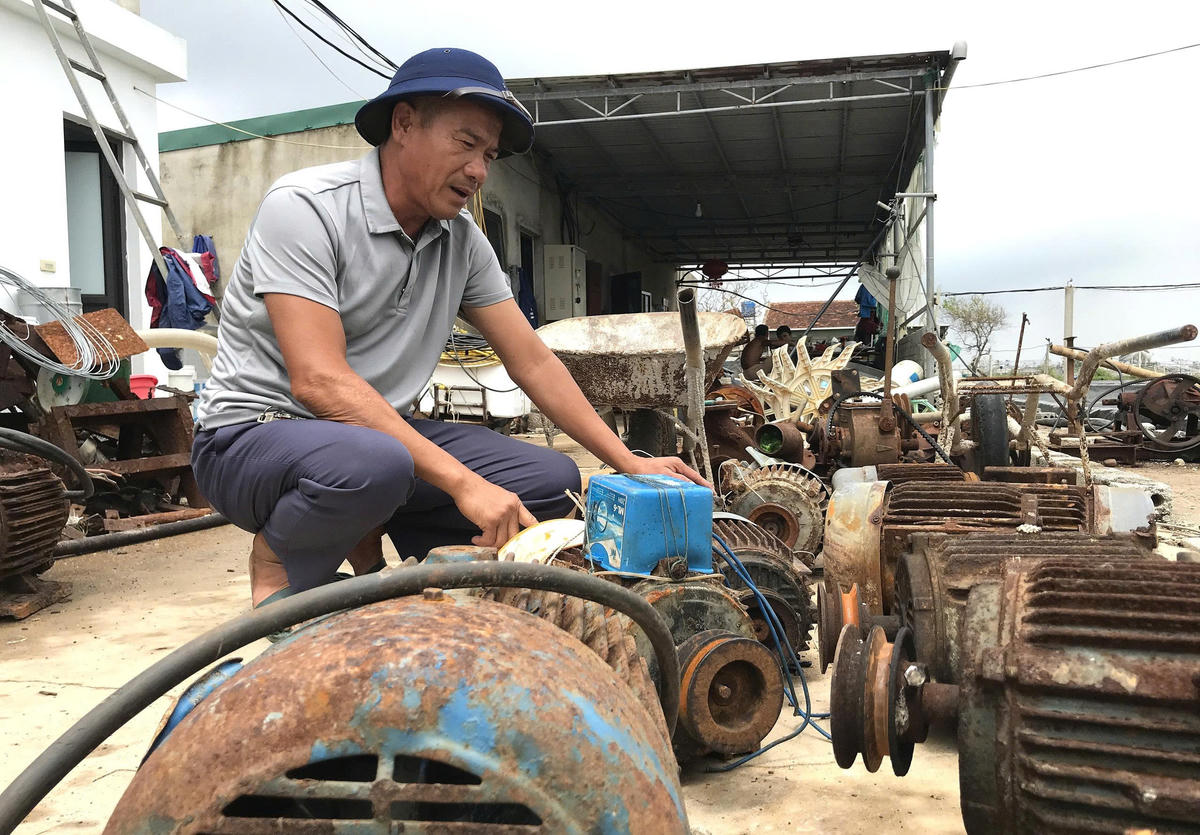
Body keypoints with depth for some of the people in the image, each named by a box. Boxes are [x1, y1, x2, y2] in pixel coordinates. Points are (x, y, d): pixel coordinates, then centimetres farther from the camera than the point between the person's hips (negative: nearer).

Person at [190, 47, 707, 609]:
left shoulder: (462, 239, 3)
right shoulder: (304, 207, -18)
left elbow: (533, 363, 5)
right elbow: (319, 382, -28)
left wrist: (629, 464, -2)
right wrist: (464, 482, -33)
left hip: (383, 431, 7)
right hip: (253, 436, -6)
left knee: (550, 479, -8)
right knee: (372, 463, -40)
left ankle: (364, 541, 7)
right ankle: (276, 566, -6)